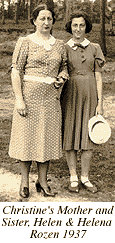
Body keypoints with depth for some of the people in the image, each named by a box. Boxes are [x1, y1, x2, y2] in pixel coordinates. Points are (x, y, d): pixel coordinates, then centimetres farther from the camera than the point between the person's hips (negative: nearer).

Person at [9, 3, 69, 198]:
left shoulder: (59, 45, 11)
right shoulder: (25, 42, -1)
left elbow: (64, 68, 22)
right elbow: (16, 72, -5)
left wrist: (62, 78, -2)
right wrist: (19, 99, -12)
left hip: (51, 97, 4)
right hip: (29, 96, -3)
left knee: (48, 137, 6)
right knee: (26, 137, 1)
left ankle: (42, 181, 19)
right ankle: (24, 182, 16)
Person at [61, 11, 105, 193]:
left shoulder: (94, 48, 6)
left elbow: (98, 77, 4)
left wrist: (99, 102, -2)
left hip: (89, 95, 1)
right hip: (70, 95, -1)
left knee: (88, 136, 2)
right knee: (70, 136, 1)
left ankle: (85, 178, 15)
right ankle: (73, 178, 14)